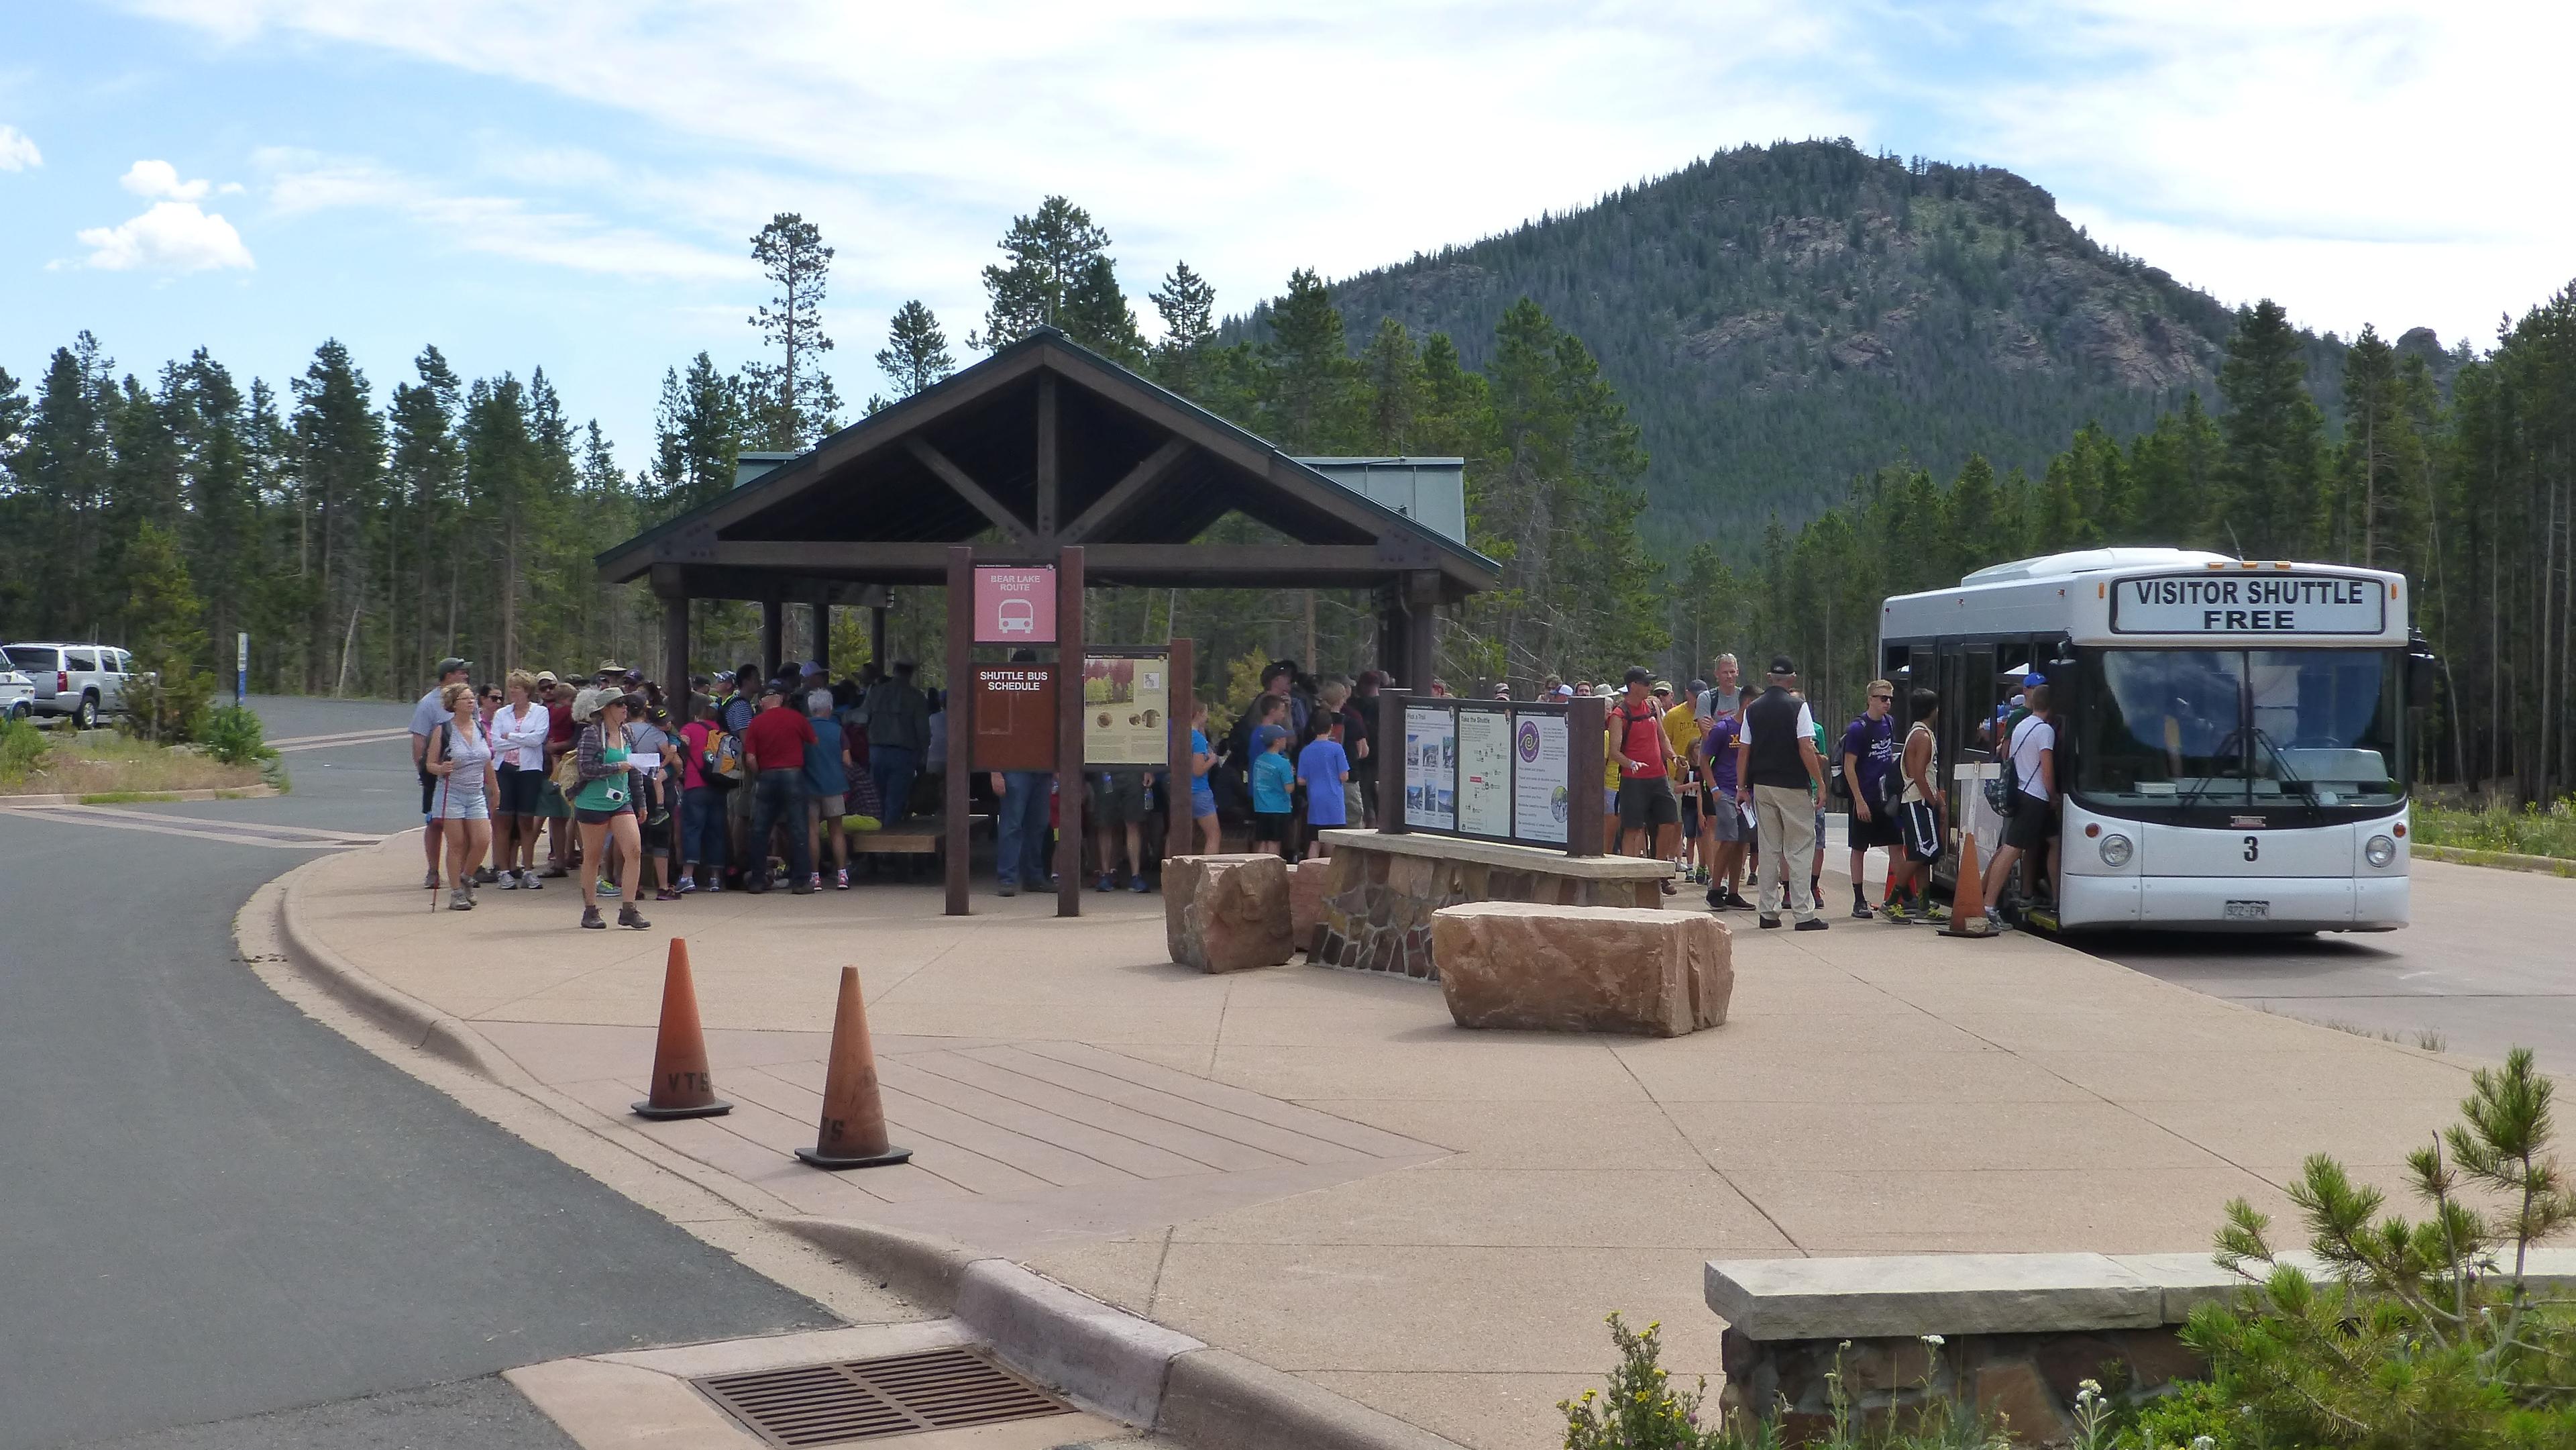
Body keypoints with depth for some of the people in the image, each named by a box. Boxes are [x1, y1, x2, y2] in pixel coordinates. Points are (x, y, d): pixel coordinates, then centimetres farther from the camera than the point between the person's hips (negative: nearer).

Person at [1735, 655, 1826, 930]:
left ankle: (1768, 912, 11)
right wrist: (1820, 782, -8)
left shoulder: (1753, 709, 7)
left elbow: (1743, 751, 7)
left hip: (1762, 785, 5)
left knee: (1769, 850, 10)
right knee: (1800, 849, -1)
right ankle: (1803, 914, -5)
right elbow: (1806, 748, -13)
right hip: (1793, 786, -5)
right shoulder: (1798, 707, -7)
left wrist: (1742, 787, 13)